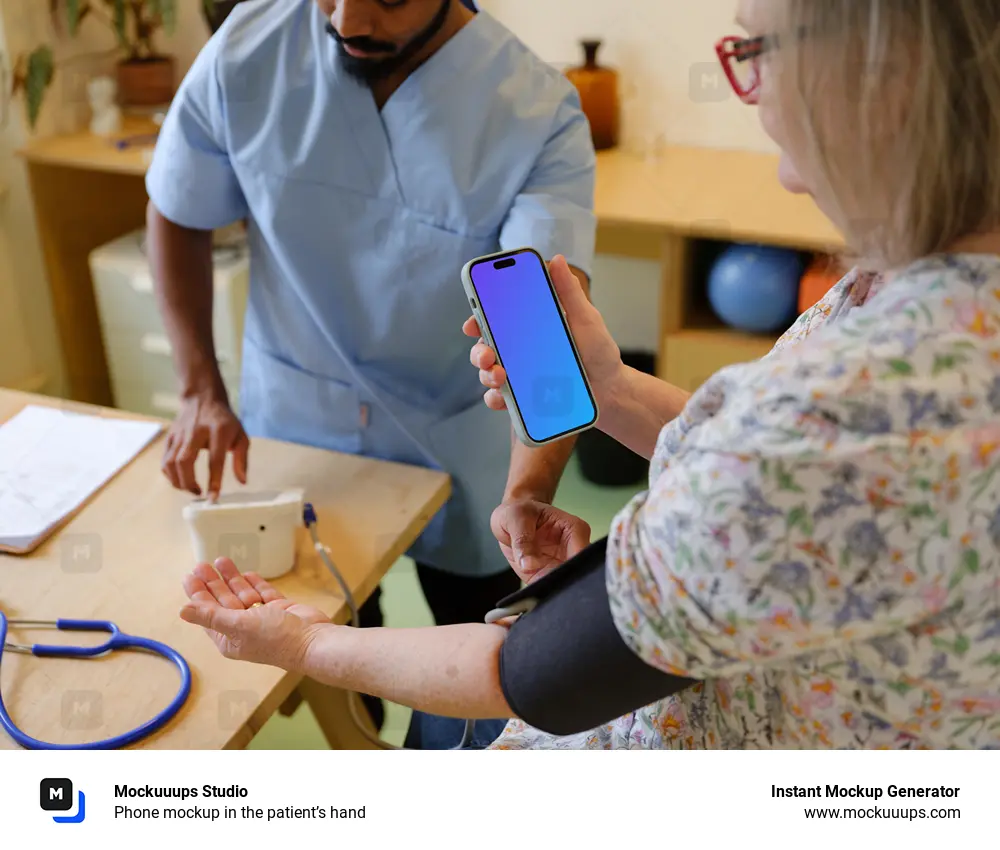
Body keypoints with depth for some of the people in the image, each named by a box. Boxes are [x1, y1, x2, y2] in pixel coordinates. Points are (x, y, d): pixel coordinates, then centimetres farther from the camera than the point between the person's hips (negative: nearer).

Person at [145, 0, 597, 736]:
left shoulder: (539, 111, -23)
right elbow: (178, 216, -1)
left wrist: (528, 492, -50)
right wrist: (200, 390, -11)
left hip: (461, 447, -1)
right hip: (296, 429, 2)